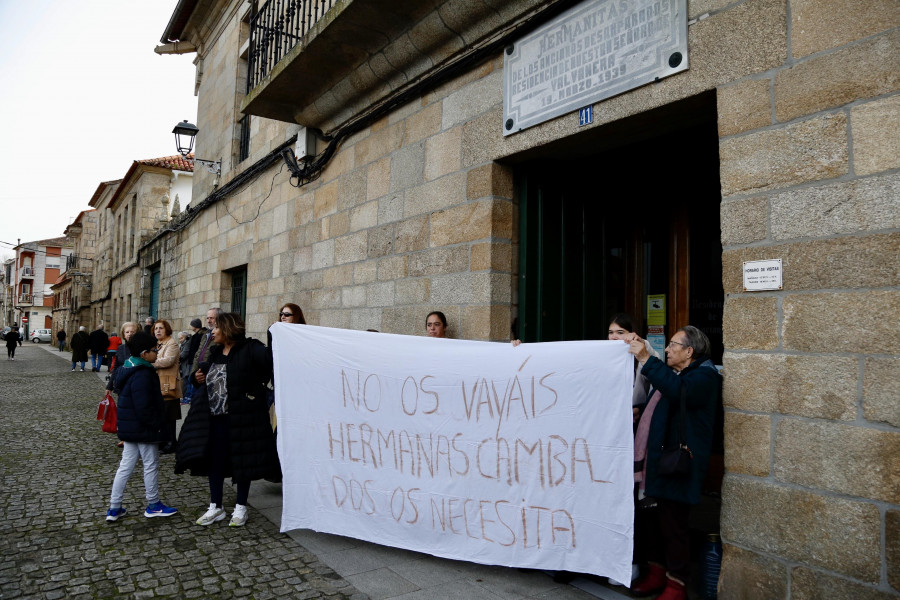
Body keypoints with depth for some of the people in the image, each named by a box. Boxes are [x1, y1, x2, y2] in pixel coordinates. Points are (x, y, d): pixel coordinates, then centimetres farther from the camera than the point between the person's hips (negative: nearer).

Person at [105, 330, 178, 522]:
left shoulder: (129, 370, 10)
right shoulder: (143, 374, -23)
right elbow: (144, 407, -25)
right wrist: (156, 425, -16)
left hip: (128, 427, 10)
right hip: (143, 429, -10)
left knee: (125, 466, 14)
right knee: (151, 465, 5)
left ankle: (114, 508, 19)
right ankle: (153, 506, 18)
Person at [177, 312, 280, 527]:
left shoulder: (250, 349, -15)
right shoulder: (216, 352, 11)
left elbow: (272, 365, -26)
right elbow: (209, 376, 25)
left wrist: (259, 384, -18)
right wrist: (199, 377, 5)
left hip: (241, 418, -7)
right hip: (215, 418, 7)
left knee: (241, 461, 6)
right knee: (215, 462, 13)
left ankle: (240, 508, 22)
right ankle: (216, 507, 28)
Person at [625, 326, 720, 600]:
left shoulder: (704, 375, -11)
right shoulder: (671, 372, 18)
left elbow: (679, 391, -32)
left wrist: (646, 359, -32)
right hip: (658, 458, 8)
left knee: (673, 525, -1)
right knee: (658, 520, 14)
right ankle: (657, 572, 27)